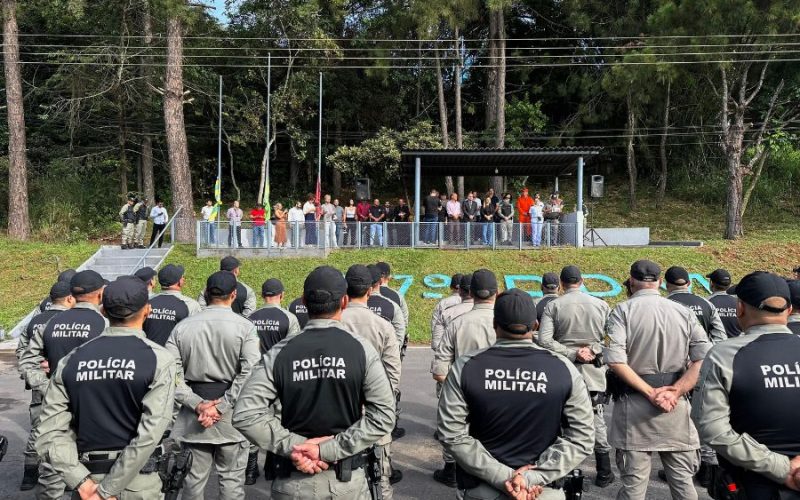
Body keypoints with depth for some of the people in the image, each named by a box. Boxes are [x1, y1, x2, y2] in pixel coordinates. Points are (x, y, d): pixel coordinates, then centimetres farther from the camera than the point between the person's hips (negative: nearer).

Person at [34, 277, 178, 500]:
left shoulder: (71, 361, 0)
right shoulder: (159, 360, -12)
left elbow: (49, 433, -5)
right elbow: (150, 434, -19)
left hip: (88, 477, 3)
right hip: (138, 482, -2)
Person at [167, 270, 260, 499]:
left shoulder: (182, 327, 0)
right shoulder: (245, 327, -8)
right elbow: (248, 374, -17)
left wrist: (198, 404, -7)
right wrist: (221, 406, -13)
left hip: (193, 414, 3)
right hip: (231, 415, -2)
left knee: (194, 477, 16)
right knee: (231, 479, 10)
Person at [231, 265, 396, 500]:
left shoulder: (280, 353, -7)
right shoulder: (361, 349, -10)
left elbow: (244, 414, -13)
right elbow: (384, 416, -16)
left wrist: (293, 445, -12)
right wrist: (330, 449, -16)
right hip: (347, 480, 0)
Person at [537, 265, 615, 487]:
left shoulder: (553, 306, -4)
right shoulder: (600, 304, 0)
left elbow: (544, 340, -13)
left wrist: (572, 353, -10)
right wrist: (593, 349, -6)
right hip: (594, 371, 1)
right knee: (597, 421, 11)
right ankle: (604, 473, 21)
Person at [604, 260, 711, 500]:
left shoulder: (622, 311, -3)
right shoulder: (684, 312, 7)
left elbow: (615, 360, -15)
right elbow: (705, 358, -3)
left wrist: (651, 393, -12)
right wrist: (675, 391, -8)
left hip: (634, 404, -3)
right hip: (677, 407, 3)